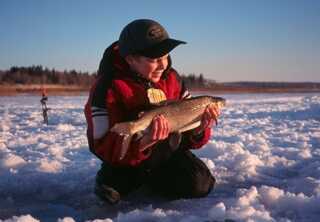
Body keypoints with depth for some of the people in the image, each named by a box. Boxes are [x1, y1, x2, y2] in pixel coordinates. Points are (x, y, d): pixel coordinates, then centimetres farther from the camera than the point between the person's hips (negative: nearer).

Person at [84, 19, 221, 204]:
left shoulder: (172, 79, -3)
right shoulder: (108, 87, -20)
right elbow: (104, 147, -25)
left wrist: (200, 128, -24)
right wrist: (144, 142, -43)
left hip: (168, 152, 4)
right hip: (127, 159, -4)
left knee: (200, 184, -15)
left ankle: (146, 179, 10)